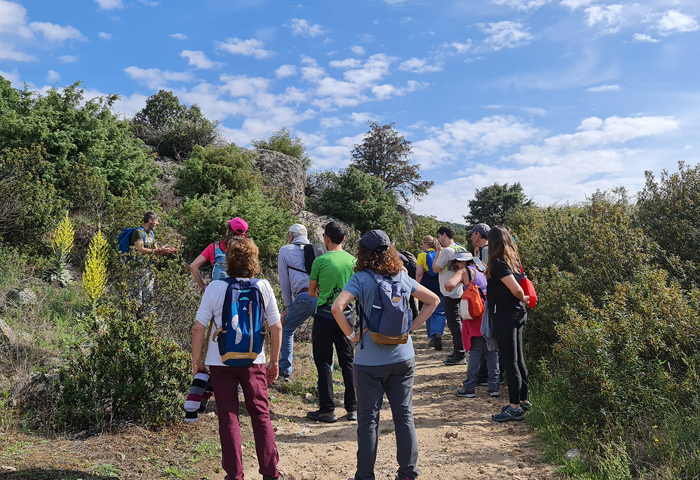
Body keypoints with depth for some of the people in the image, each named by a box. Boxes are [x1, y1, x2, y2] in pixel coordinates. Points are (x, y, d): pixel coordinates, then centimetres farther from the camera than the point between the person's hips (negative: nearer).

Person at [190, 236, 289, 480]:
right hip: (253, 360, 1)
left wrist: (196, 362, 3)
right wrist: (274, 361, 9)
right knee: (261, 415, 13)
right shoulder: (263, 287, -4)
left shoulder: (215, 288, -8)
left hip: (220, 362, -1)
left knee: (228, 419, 11)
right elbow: (276, 327, -2)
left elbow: (199, 328, -9)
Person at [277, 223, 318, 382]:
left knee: (287, 330, 19)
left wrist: (288, 306, 20)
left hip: (304, 297, -3)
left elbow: (284, 281, 14)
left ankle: (284, 371, 22)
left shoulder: (285, 251, 14)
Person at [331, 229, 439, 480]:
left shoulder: (361, 279, -11)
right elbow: (433, 300, 10)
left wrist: (351, 334, -11)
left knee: (368, 420, 7)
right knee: (404, 415, 13)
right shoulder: (402, 277, 3)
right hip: (403, 358, 4)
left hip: (370, 361, -4)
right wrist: (412, 327, 7)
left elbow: (337, 307, -24)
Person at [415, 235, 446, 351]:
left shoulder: (422, 255, -2)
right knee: (440, 311, 5)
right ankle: (438, 333, -17)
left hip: (427, 285, -2)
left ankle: (432, 337, 13)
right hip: (440, 285, 2)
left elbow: (419, 273, -7)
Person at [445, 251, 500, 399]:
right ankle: (494, 387, 13)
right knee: (492, 352, 10)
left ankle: (469, 388, 6)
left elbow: (450, 284, -17)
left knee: (476, 352, 1)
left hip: (477, 316, -5)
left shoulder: (464, 272, 0)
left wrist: (447, 287, 3)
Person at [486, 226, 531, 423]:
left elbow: (516, 288, -24)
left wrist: (523, 299, -6)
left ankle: (515, 407, 5)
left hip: (505, 316, -9)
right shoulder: (513, 260, 9)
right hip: (517, 314, 9)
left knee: (510, 361, -2)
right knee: (517, 359, 16)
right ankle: (523, 400, 27)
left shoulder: (498, 263, -17)